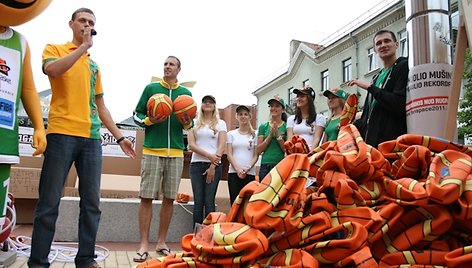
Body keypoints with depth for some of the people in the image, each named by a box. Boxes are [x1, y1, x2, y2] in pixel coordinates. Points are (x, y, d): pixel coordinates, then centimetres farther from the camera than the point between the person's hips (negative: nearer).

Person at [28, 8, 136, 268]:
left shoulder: (94, 65, 23)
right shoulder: (54, 49, 11)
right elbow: (52, 69, -14)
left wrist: (120, 137, 16)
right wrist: (83, 47, -7)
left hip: (92, 138, 5)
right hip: (61, 132, -4)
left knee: (91, 202, 3)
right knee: (49, 202, -2)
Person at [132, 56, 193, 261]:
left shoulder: (186, 93, 12)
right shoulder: (151, 88, 6)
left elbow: (190, 121, 15)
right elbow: (136, 114, 7)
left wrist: (188, 124, -7)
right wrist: (149, 121, -12)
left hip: (176, 153, 2)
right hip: (152, 150, -2)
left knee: (169, 198, 6)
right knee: (147, 197, -3)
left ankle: (162, 242, 18)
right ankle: (144, 245, 5)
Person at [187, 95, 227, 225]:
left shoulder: (220, 123, 9)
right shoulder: (194, 123, 11)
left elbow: (221, 147, 1)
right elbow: (191, 145, 0)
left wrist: (213, 166, -9)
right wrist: (209, 155, -12)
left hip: (214, 165, -1)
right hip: (196, 165, 1)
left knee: (209, 201, -4)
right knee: (198, 201, 0)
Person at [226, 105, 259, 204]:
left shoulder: (254, 134, 8)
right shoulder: (231, 134, 10)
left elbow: (256, 155, 3)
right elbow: (229, 154, 3)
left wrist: (247, 168, -13)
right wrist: (238, 169, -11)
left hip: (250, 173, -1)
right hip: (233, 173, 1)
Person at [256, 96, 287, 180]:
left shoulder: (287, 126, 5)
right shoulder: (263, 126, 11)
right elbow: (259, 150, 3)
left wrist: (277, 135, -11)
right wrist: (270, 135, -6)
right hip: (265, 166, 2)